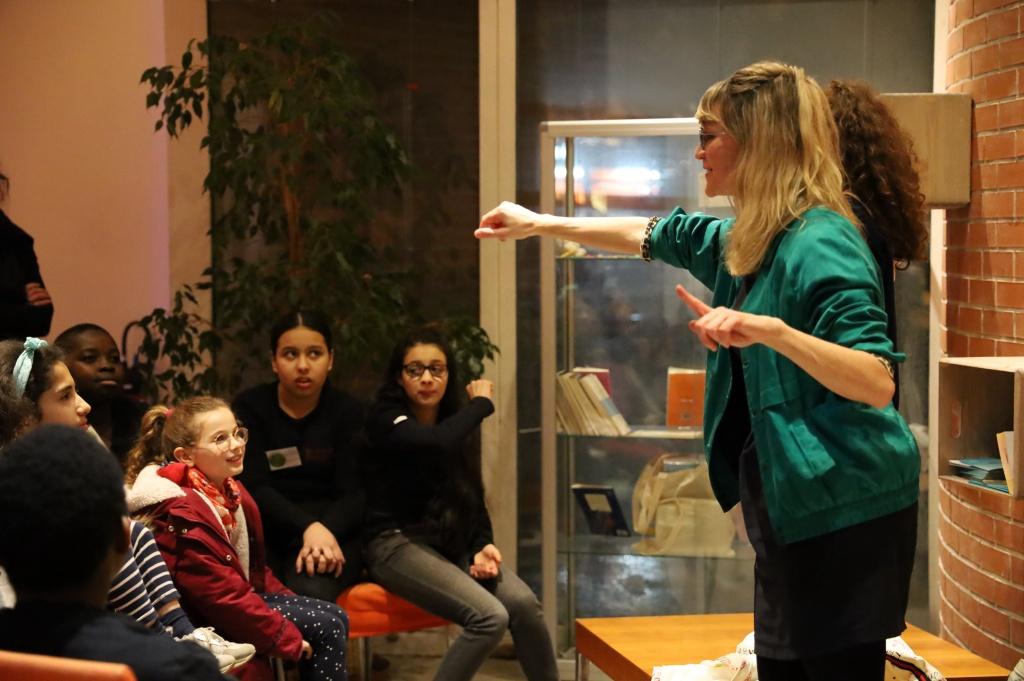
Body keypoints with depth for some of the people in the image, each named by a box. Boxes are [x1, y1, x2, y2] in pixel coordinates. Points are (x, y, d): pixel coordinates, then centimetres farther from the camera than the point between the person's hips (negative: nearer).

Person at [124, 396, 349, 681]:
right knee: (325, 626, -13)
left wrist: (287, 602, 11)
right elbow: (220, 595, -24)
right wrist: (288, 638, -20)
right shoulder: (181, 513, -24)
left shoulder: (229, 489, 5)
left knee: (336, 618, 4)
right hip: (209, 622, -9)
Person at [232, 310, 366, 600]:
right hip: (265, 529, 0)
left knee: (311, 594, -32)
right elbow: (254, 487, -8)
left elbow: (353, 492, -3)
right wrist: (307, 527, -25)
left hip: (332, 527, 0)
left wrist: (325, 532, -26)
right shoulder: (249, 407, 4)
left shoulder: (347, 411, 7)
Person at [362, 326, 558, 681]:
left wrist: (483, 546, -6)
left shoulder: (455, 424, 14)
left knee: (524, 603, -21)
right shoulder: (385, 418, -8)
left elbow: (474, 498, 14)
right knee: (490, 617, -27)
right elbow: (437, 443, -29)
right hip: (398, 543, -6)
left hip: (452, 541, 6)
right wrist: (482, 403, -13)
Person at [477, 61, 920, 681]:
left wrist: (771, 330, -39)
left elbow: (878, 382, -27)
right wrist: (540, 224, 34)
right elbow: (657, 235, 28)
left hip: (843, 510, -9)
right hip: (789, 507, 9)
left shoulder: (819, 243, -19)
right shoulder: (748, 241, 10)